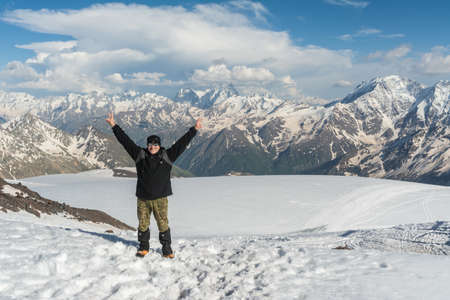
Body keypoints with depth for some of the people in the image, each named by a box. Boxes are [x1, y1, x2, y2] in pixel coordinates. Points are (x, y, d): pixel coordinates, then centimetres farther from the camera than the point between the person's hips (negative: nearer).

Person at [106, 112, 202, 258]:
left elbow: (182, 143, 1)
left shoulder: (167, 156, 2)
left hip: (160, 198, -1)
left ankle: (167, 249, 14)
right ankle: (143, 247, 26)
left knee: (163, 224, 1)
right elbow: (125, 140, 6)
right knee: (143, 224, 9)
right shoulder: (139, 154, 5)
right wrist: (114, 126, 6)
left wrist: (194, 129, -2)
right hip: (143, 198, 2)